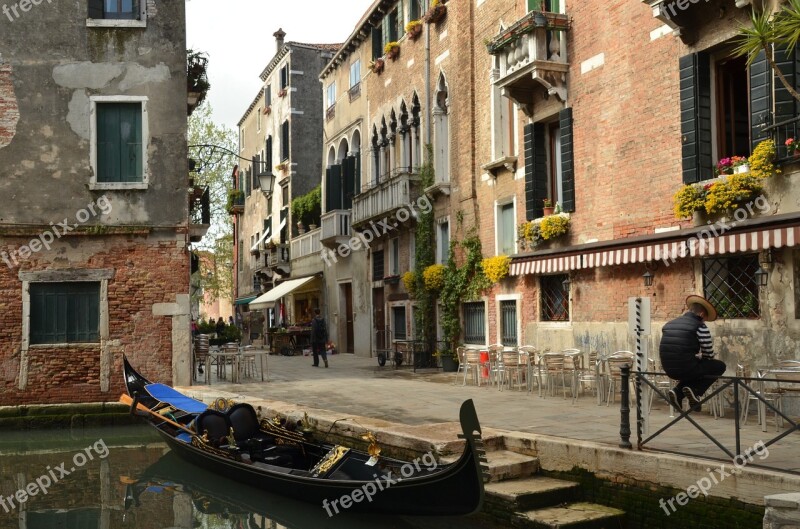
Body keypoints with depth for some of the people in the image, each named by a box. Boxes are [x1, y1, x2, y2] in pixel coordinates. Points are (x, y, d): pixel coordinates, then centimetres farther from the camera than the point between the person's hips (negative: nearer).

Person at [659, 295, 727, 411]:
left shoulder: (669, 324, 14)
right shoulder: (700, 327, -6)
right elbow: (709, 355, 1)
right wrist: (700, 357, 25)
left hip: (669, 370, 6)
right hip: (686, 369, -6)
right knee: (720, 366, 16)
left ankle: (677, 391, 12)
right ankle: (695, 390, 1)